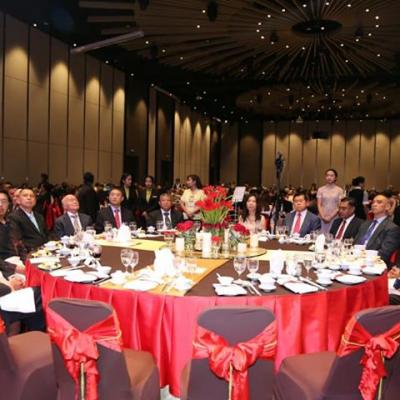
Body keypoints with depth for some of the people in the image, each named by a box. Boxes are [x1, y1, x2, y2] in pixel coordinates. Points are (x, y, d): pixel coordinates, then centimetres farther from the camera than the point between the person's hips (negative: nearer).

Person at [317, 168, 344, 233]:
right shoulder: (321, 189, 5)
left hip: (334, 218, -1)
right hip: (323, 218, 1)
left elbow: (339, 206, -2)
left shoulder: (339, 190, 1)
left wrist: (330, 216, -10)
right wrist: (323, 216, -9)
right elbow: (319, 205, 3)